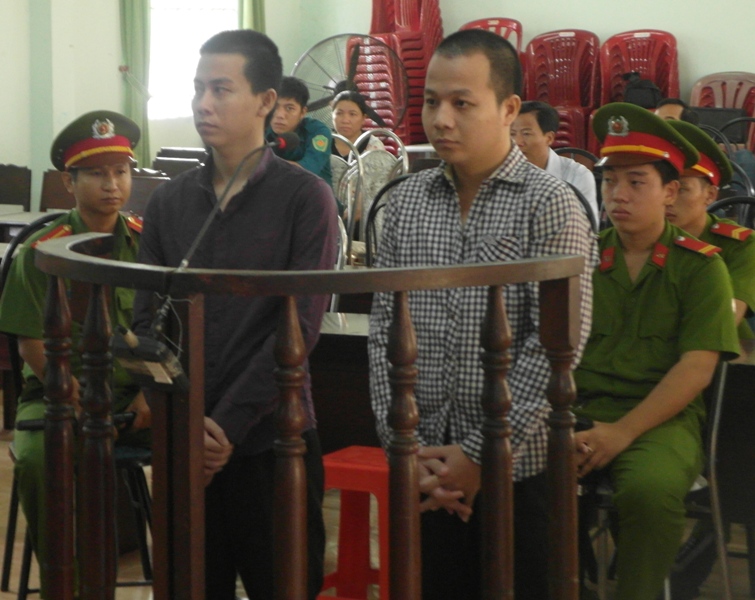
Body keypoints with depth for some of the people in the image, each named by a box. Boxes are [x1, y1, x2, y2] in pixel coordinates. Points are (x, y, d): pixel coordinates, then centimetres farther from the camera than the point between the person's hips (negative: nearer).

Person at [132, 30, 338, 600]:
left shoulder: (305, 197, -5)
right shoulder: (169, 201, 7)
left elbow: (300, 325, -10)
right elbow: (146, 319, 5)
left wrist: (229, 423, -14)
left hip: (272, 439, -3)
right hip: (182, 444, 4)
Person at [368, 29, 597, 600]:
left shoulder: (550, 205, -7)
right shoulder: (407, 201, 7)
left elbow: (555, 346, -13)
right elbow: (384, 330, 6)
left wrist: (482, 454, -15)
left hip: (518, 467, -4)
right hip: (423, 467, 4)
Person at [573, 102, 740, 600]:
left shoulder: (701, 267, 4)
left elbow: (696, 368, -5)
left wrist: (622, 432, -15)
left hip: (662, 418, -2)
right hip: (579, 410, 2)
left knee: (651, 490, -35)